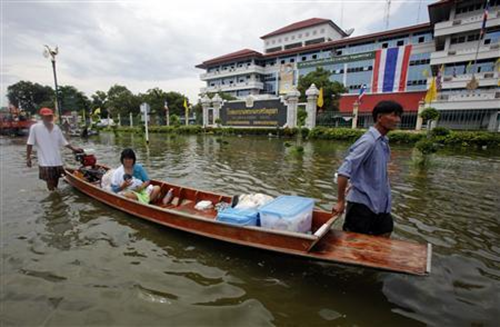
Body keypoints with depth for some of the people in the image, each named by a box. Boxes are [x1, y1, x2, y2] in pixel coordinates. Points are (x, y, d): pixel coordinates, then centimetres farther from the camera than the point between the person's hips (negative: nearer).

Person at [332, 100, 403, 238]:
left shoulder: (383, 141, 7)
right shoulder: (368, 141, -20)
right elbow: (344, 171, -26)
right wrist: (340, 201, -22)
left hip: (379, 203, 9)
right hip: (362, 203, -9)